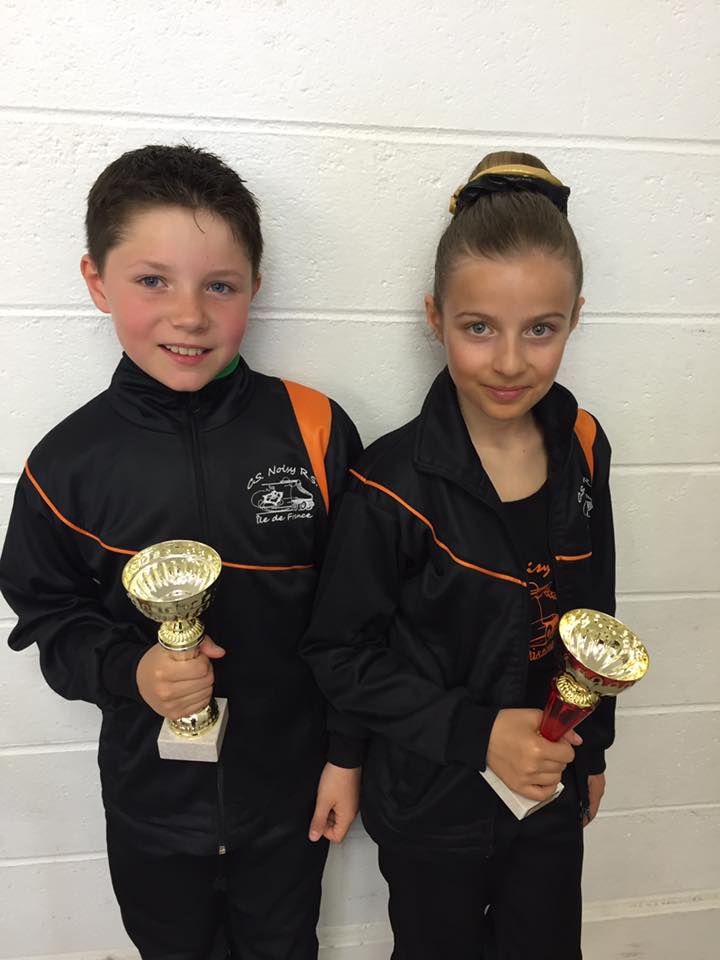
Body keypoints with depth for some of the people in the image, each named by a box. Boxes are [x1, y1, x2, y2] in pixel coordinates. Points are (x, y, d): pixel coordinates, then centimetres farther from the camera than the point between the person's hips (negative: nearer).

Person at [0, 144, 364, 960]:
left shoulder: (314, 433, -17)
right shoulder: (69, 463, -14)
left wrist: (347, 753, -3)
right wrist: (127, 671, -21)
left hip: (288, 784, 0)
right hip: (150, 795, 1)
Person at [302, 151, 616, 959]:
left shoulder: (582, 450, -9)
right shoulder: (394, 482, -25)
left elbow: (592, 613, 4)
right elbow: (339, 653, -17)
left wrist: (592, 748, 11)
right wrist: (476, 733, -23)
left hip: (551, 790, 4)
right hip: (431, 802, -3)